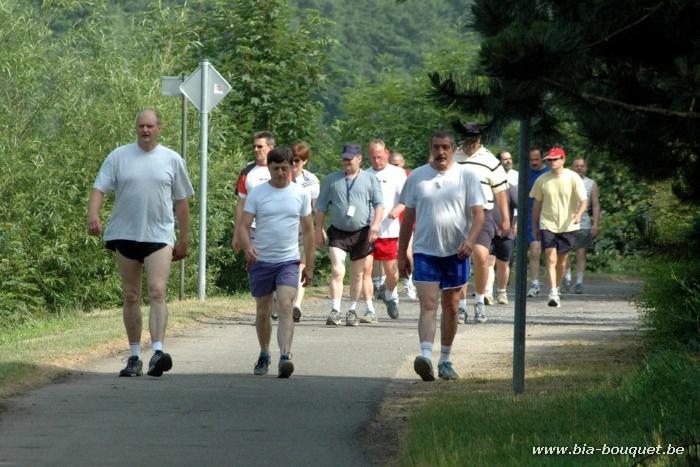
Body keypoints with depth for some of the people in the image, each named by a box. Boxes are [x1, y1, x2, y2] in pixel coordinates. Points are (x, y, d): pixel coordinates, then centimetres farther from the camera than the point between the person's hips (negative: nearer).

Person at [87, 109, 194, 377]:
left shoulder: (172, 160, 5)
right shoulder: (119, 157, 4)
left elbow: (181, 202, 11)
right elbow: (99, 189, -1)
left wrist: (183, 240, 11)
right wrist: (93, 214, -21)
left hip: (159, 236, -2)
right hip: (125, 235, 2)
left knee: (157, 292, -16)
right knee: (130, 297, 7)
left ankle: (158, 352, -25)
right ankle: (134, 357, 15)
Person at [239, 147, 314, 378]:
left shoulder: (301, 194, 4)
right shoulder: (256, 193, 0)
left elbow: (308, 230, 11)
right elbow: (244, 225, -4)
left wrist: (309, 265, 10)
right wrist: (247, 246, -26)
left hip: (289, 261, -1)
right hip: (261, 261, 1)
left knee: (285, 307, -18)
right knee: (263, 311, 11)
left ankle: (285, 357, -27)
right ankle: (264, 355, 29)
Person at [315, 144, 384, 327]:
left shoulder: (370, 179, 5)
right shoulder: (331, 179, 8)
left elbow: (378, 204, 0)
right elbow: (321, 206, 11)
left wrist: (375, 224, -15)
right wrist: (319, 230, 5)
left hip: (361, 233, 0)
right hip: (338, 232, 0)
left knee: (357, 274, 8)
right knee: (337, 271, -14)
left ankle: (352, 311, 20)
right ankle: (335, 311, -16)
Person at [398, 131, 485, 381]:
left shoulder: (467, 175, 1)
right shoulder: (417, 177, 6)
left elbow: (478, 213, -3)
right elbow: (408, 217, 11)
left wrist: (470, 239, -21)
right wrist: (402, 253, 10)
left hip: (456, 252, 0)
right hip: (425, 251, 0)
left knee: (450, 306, 10)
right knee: (428, 305, -13)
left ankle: (445, 360, 20)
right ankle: (426, 355, -27)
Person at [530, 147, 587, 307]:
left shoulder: (573, 178, -5)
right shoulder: (542, 180, 1)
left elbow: (583, 201, -8)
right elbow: (537, 204, 12)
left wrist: (578, 214, -28)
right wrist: (534, 226, 14)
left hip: (567, 226, 0)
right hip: (547, 224, 0)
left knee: (562, 260, 10)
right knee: (551, 258, -14)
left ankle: (556, 289, 30)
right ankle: (553, 293, -21)